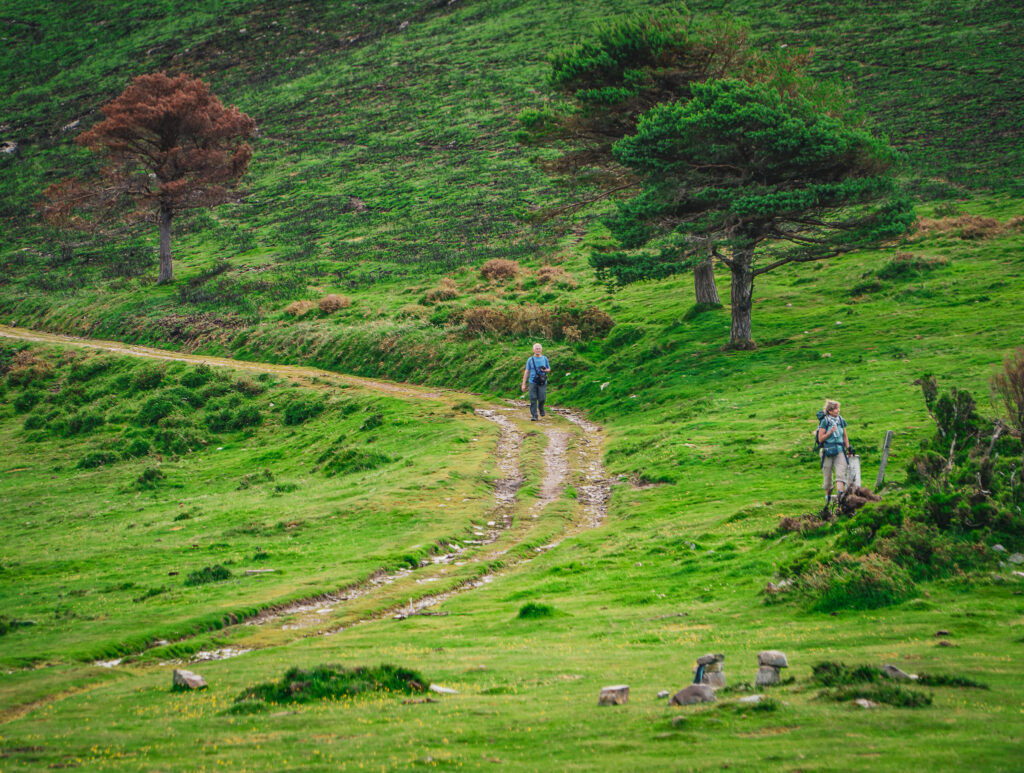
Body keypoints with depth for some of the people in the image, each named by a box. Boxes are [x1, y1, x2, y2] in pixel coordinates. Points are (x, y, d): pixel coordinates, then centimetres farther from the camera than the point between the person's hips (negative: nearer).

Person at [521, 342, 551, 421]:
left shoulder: (544, 359, 9)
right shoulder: (530, 360, 6)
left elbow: (549, 369, 18)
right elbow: (526, 372, 6)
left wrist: (545, 370, -8)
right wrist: (523, 384, 2)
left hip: (542, 382, 0)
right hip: (533, 382, 0)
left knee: (542, 398, -9)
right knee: (533, 399, -7)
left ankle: (540, 408, 24)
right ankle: (534, 416, -2)